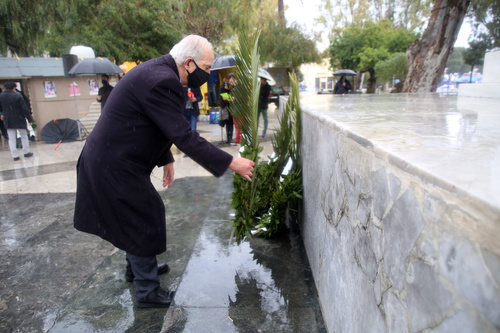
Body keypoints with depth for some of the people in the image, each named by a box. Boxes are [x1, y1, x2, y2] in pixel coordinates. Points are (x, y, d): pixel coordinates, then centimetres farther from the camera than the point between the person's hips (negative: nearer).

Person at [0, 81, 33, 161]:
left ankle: (14, 155, 5)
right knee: (24, 136, 13)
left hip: (8, 121, 3)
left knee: (11, 138, 6)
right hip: (19, 120, -3)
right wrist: (29, 119, -6)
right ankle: (26, 152, 19)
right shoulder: (17, 95, -12)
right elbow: (25, 108, -13)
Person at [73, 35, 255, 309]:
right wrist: (231, 163, -26)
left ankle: (137, 267, 46)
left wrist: (165, 159, 12)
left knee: (139, 215, 24)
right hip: (114, 166, -10)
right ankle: (148, 291, 20)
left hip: (110, 158, 10)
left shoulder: (160, 71, 6)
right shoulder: (161, 81, -27)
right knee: (143, 221, 2)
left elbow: (164, 127, 15)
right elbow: (184, 137, -30)